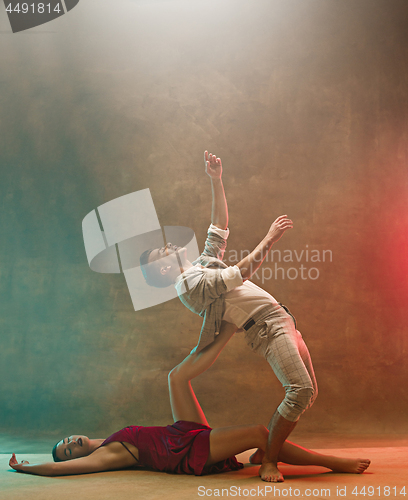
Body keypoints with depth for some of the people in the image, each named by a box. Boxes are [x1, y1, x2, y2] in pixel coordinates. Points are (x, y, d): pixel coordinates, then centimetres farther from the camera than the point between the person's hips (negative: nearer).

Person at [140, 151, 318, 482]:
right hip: (266, 329, -9)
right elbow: (242, 272, -15)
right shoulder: (188, 283, -8)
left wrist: (216, 181, 20)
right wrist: (271, 238, -8)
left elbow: (221, 225, 24)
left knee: (309, 392, 5)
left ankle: (265, 448, 15)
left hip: (282, 320, 9)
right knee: (300, 390, -24)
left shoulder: (203, 263, 20)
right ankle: (269, 461, -12)